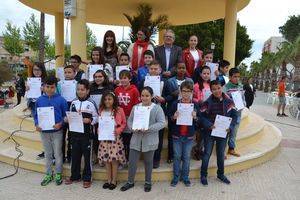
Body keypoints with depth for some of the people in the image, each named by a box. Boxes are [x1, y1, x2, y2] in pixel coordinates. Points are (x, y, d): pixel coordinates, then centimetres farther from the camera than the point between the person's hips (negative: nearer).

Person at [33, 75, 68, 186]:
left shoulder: (60, 100, -9)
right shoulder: (39, 100, -1)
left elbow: (65, 115, -5)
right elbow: (36, 114, 6)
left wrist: (60, 123, -20)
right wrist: (37, 124, -9)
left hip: (57, 131, -3)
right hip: (44, 131, 3)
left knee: (58, 154, 9)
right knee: (47, 154, 16)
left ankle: (58, 174, 25)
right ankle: (48, 174, 30)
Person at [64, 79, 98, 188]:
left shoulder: (91, 103, -7)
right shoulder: (73, 102, 7)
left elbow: (96, 117, -4)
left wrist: (90, 120, -22)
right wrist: (67, 119, -5)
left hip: (86, 133, -4)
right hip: (75, 133, 5)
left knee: (87, 156, 5)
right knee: (75, 155, 14)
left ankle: (87, 178, 18)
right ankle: (75, 176, 30)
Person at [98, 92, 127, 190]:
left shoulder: (119, 110, -6)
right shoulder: (101, 110, 5)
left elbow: (124, 123, -2)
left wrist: (117, 131, -16)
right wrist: (99, 131, -2)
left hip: (115, 137, -3)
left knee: (114, 159, 0)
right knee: (106, 159, 9)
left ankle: (114, 181, 16)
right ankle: (109, 180, 23)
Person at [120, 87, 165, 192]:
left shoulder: (157, 108, -6)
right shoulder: (135, 107, 6)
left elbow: (162, 123, -12)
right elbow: (129, 120, 7)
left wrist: (149, 128, -24)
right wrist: (132, 127, -15)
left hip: (150, 140, -2)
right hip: (136, 139, 3)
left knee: (148, 162, 13)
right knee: (132, 161, 8)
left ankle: (148, 182, 32)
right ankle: (130, 182, 28)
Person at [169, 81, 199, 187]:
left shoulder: (195, 105, 0)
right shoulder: (175, 104, -3)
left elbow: (199, 122, 4)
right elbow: (169, 119, 3)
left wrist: (195, 117, -16)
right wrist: (174, 117, -18)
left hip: (189, 136, 1)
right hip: (177, 135, 0)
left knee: (186, 157, 10)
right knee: (177, 157, 9)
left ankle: (185, 177, 25)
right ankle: (175, 177, 22)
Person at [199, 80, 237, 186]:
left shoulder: (228, 101, -6)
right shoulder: (207, 102, -12)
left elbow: (234, 116, -1)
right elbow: (201, 117, -10)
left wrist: (230, 127, -15)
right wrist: (209, 125, -24)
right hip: (209, 132, -2)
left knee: (221, 154, 18)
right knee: (207, 153, 7)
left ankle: (221, 174, 37)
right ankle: (203, 175, 23)